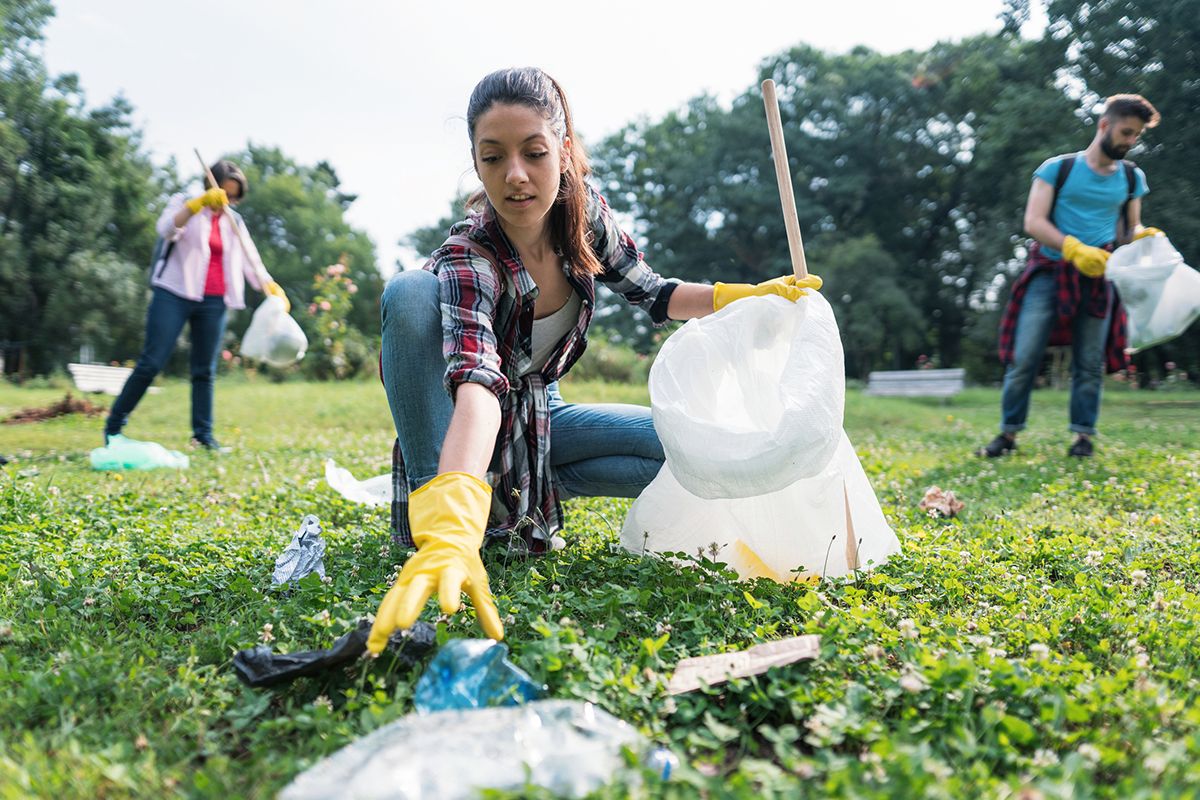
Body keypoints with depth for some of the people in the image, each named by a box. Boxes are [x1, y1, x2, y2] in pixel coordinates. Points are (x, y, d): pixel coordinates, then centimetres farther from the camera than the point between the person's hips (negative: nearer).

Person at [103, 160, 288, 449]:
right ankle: (113, 427, 3)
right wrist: (200, 203, -25)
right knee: (151, 363, -8)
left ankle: (203, 434, 11)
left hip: (213, 303, 4)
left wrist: (272, 288, -7)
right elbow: (167, 229, -14)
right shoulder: (184, 203, 6)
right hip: (174, 295, -4)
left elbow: (250, 261, 10)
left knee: (205, 370, 5)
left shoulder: (233, 223, 16)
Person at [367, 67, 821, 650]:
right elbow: (476, 378, -49)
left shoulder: (584, 212, -13)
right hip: (466, 431, -4)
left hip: (537, 419, 5)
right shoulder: (466, 259, -30)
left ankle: (519, 501, -5)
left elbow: (651, 293, 3)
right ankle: (428, 524, -27)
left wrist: (758, 295, -8)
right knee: (411, 290, -34)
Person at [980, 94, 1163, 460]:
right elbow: (1033, 221, -7)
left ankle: (1083, 435, 13)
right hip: (1050, 271, -3)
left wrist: (1144, 236, -6)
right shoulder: (1058, 168, 2)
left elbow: (1130, 228, 20)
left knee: (1090, 362, 2)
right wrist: (1075, 248, -21)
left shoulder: (1132, 178, 14)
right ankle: (1008, 433, 3)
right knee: (1024, 357, -7)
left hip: (1097, 277, 3)